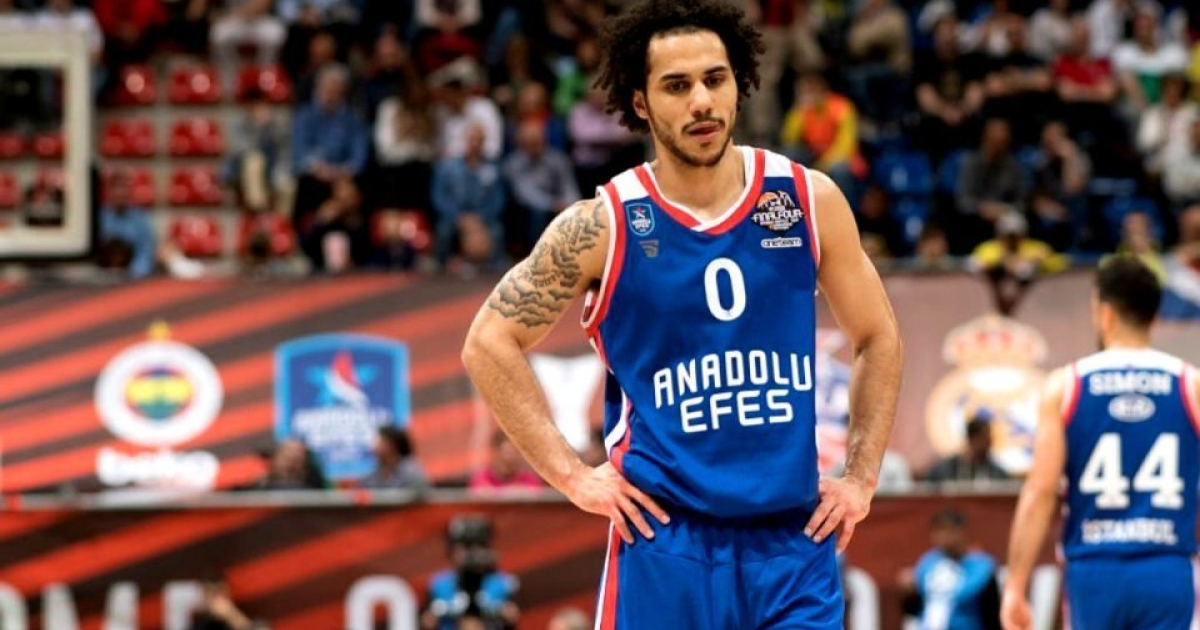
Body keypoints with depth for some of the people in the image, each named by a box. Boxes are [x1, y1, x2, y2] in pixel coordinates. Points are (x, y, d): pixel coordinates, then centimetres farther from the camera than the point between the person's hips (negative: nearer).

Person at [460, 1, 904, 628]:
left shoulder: (809, 201, 4)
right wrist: (572, 475, -4)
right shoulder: (603, 225, -3)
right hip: (666, 541, -2)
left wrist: (861, 478, 8)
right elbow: (490, 343, 2)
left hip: (796, 537, 2)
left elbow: (876, 338, 16)